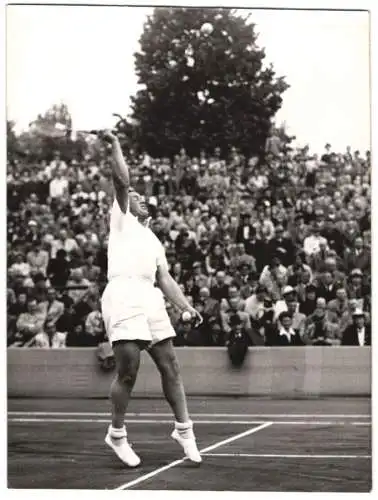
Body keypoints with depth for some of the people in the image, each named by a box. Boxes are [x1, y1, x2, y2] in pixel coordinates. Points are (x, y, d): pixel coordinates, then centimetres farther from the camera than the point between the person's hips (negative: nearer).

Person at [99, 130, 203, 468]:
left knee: (170, 366, 3)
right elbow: (122, 181, 3)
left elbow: (165, 279, 23)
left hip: (151, 298, 6)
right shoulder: (121, 219, 17)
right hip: (123, 295, -6)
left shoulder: (154, 240, 31)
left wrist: (186, 306, 11)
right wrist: (115, 145, 2)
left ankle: (183, 429, 13)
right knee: (128, 371, -8)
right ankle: (117, 434, 7)